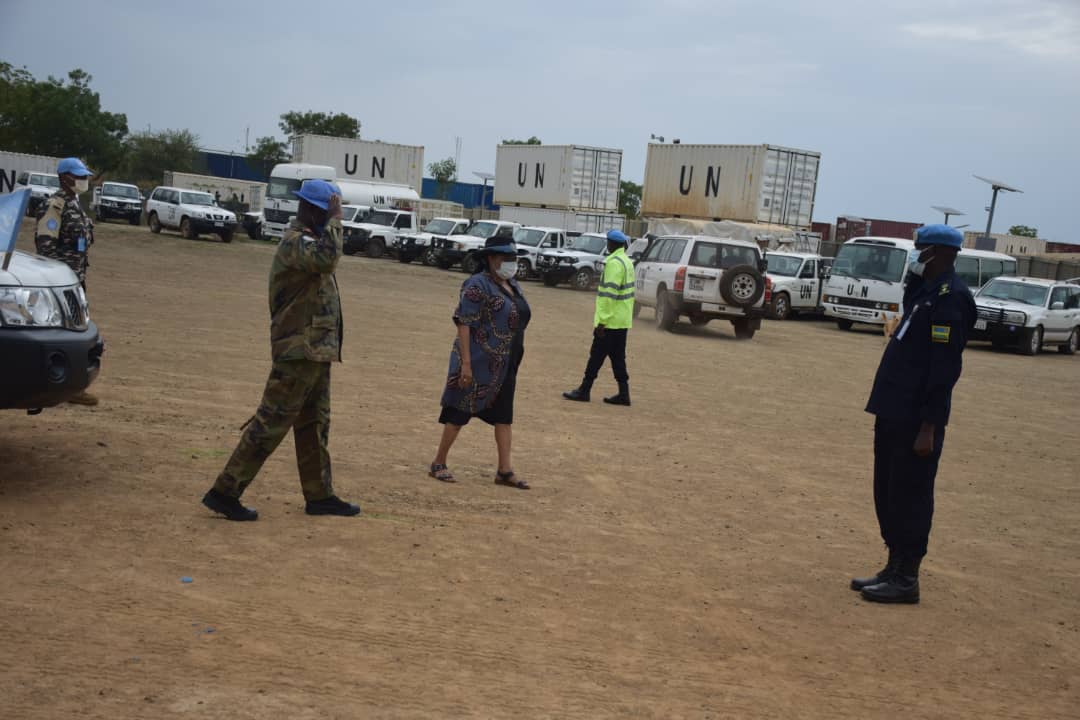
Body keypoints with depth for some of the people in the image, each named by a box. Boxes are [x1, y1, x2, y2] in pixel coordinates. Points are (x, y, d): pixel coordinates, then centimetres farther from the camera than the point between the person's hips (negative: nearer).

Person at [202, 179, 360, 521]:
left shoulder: (308, 239, 17)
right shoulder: (295, 241, -15)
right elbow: (327, 257, -35)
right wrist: (334, 220, -26)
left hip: (315, 351, 11)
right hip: (299, 351, -11)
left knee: (315, 425, 16)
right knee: (270, 423, -8)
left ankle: (319, 495, 26)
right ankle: (225, 492, -4)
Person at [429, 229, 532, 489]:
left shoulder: (513, 287, 12)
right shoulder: (478, 285, -14)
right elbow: (464, 323, -18)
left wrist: (513, 362, 16)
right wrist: (465, 363, -23)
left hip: (505, 365, 8)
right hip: (479, 362, -8)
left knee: (504, 416, 8)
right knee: (460, 412, 1)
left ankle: (505, 471, 12)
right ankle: (438, 463, 13)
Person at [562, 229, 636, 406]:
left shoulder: (614, 263, -16)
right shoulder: (627, 262, 15)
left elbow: (610, 293, -22)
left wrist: (602, 321, -22)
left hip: (610, 320, -9)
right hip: (622, 320, 9)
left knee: (597, 355, -2)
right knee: (617, 357, 11)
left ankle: (584, 390, 3)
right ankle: (623, 393, 11)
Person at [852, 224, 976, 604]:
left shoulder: (951, 297, -16)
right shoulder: (926, 291, 15)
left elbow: (945, 369, -20)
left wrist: (928, 428, -21)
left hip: (916, 419, -10)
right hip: (895, 413, 10)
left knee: (909, 497, -1)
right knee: (887, 493, 16)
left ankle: (906, 580, 9)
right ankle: (894, 569, 27)